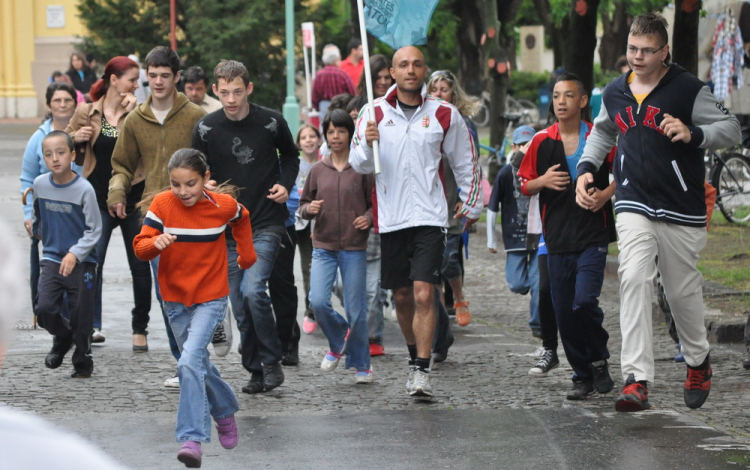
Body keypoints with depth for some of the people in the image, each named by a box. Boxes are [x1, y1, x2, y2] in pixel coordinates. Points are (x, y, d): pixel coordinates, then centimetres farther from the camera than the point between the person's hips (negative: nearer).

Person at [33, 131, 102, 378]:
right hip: (52, 258, 3)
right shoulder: (40, 184, -2)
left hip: (82, 262, -3)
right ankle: (62, 338, 21)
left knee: (80, 317, 1)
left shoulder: (84, 189, -15)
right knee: (44, 309, -10)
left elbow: (94, 230, -12)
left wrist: (75, 253, -21)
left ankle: (83, 363, 20)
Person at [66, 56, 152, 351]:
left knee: (139, 265, 5)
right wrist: (76, 137, -7)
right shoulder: (87, 113, 3)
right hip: (99, 198, 0)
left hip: (133, 198, 0)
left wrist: (134, 111, -17)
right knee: (92, 261, -16)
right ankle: (92, 325, -15)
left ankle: (139, 328, 17)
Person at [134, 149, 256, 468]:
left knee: (190, 361, -21)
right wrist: (156, 243, -32)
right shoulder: (162, 204, -10)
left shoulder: (223, 205, -10)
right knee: (199, 364, 17)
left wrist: (246, 253, 19)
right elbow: (140, 247, -12)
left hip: (211, 299, -3)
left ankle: (192, 438, -24)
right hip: (175, 299, 3)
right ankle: (225, 412, 44)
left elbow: (241, 219, 15)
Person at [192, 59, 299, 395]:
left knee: (253, 290, -19)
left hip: (266, 223, -3)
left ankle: (272, 362, -4)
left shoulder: (271, 122, -5)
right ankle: (256, 371, 18)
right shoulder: (206, 128, -2)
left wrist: (285, 184, -2)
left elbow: (290, 156, 15)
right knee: (240, 305, 5)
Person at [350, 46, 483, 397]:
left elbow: (466, 163, 15)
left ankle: (421, 370, -12)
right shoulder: (375, 113, 4)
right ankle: (415, 354, 31)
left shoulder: (444, 115, 3)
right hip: (390, 219, 2)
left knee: (424, 294, -13)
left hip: (429, 217, -2)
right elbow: (359, 164, 3)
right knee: (402, 296, 10)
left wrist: (472, 205, 20)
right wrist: (368, 143, -17)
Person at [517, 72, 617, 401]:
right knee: (564, 312, 2)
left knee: (584, 302, -17)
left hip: (592, 236, -3)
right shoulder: (542, 142, 7)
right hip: (557, 238, 3)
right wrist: (543, 181, -7)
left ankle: (600, 358, 8)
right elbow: (524, 185, 14)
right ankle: (583, 376, 15)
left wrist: (607, 193, -8)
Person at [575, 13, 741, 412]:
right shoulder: (615, 94, 7)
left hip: (682, 210, -2)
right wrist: (586, 167, 10)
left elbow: (731, 129, -9)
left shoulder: (688, 89, -8)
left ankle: (698, 361, 39)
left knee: (682, 290, 8)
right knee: (634, 278, -18)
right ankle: (636, 381, -23)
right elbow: (602, 133, 27)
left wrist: (693, 134, -27)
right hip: (634, 205, 2)